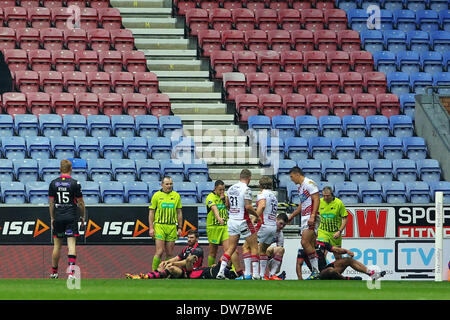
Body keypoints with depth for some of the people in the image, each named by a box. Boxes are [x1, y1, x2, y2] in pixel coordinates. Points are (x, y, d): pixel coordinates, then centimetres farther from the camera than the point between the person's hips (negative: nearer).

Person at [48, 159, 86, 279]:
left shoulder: (53, 183, 2)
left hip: (58, 218, 3)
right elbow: (80, 203, -2)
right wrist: (83, 216, 11)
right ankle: (71, 272, -16)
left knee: (57, 245, 12)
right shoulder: (75, 183, -6)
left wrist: (52, 218, 13)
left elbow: (51, 203, 5)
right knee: (71, 244, -5)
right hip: (71, 218, -3)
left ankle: (54, 272, 21)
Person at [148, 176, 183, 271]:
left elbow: (179, 213, 13)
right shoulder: (156, 195, 2)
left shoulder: (176, 196, 9)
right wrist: (151, 228, -4)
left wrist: (180, 228, 8)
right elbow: (151, 212, 3)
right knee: (160, 252, -11)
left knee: (170, 253, 3)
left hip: (172, 227, 3)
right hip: (159, 226, -3)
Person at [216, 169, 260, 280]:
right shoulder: (246, 189, -13)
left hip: (232, 220, 6)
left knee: (231, 248, 10)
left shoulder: (231, 188, 9)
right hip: (243, 221, -6)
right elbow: (248, 207, -20)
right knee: (254, 247, 4)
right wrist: (257, 215, -5)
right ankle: (255, 274, 0)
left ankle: (221, 272, 2)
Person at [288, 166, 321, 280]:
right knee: (310, 246, 4)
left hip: (311, 218, -10)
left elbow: (316, 200, -16)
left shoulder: (309, 183, -8)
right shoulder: (300, 187, 22)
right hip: (304, 218, 10)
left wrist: (312, 216, -25)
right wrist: (291, 216, 37)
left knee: (305, 242, -17)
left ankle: (316, 271, -16)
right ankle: (315, 271, 4)